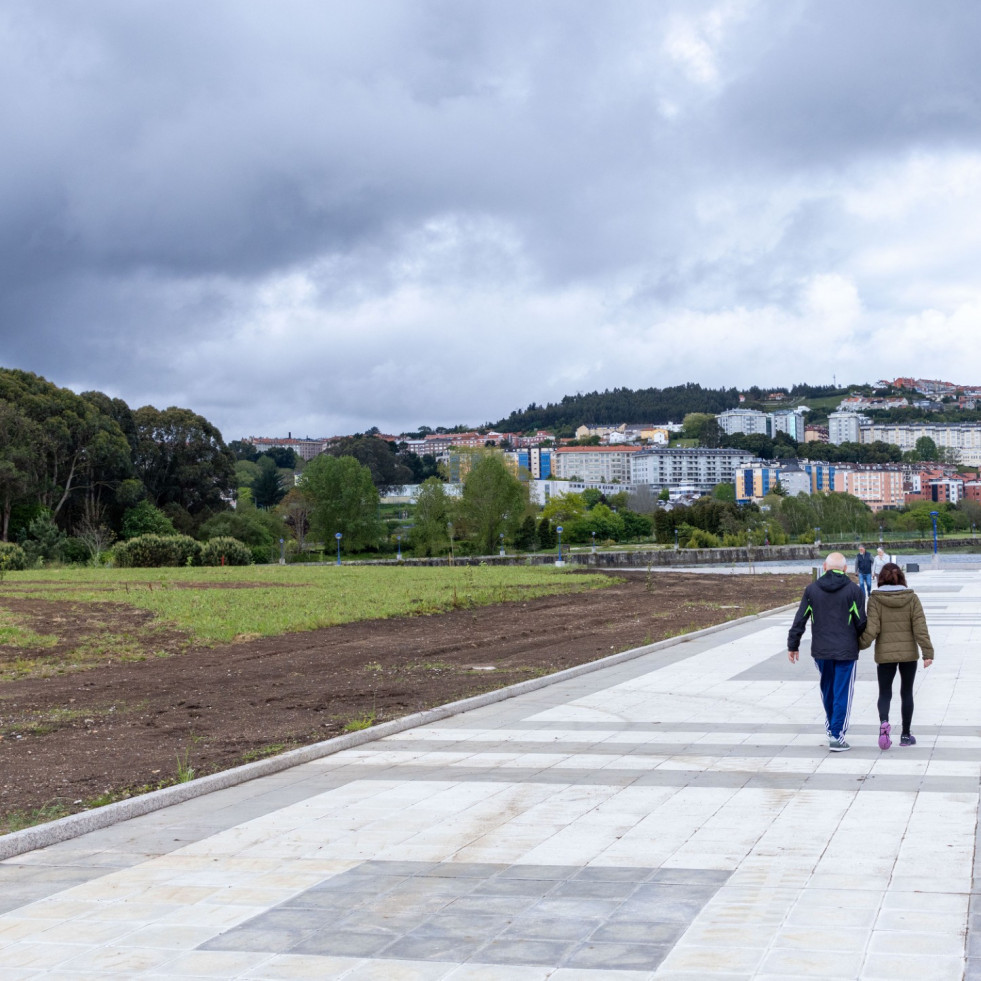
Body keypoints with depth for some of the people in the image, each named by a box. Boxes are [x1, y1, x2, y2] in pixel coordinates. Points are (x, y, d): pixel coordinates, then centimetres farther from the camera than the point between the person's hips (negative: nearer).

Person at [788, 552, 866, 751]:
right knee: (843, 694, 2)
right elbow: (861, 622, -6)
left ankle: (832, 728, 31)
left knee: (827, 690, 20)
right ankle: (837, 737, 1)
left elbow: (799, 621, 1)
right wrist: (862, 641, 14)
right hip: (846, 651, -3)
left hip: (820, 651, 3)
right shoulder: (854, 590, -7)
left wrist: (793, 645, 9)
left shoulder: (812, 589, 0)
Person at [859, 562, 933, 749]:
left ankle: (884, 722, -19)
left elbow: (871, 629, -12)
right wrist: (928, 652, -6)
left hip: (885, 654, -1)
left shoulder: (875, 600, -6)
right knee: (906, 692, 13)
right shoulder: (912, 598, -2)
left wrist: (859, 646, 0)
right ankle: (906, 735, 16)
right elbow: (920, 627, -7)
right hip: (909, 653, 1)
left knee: (885, 692, 9)